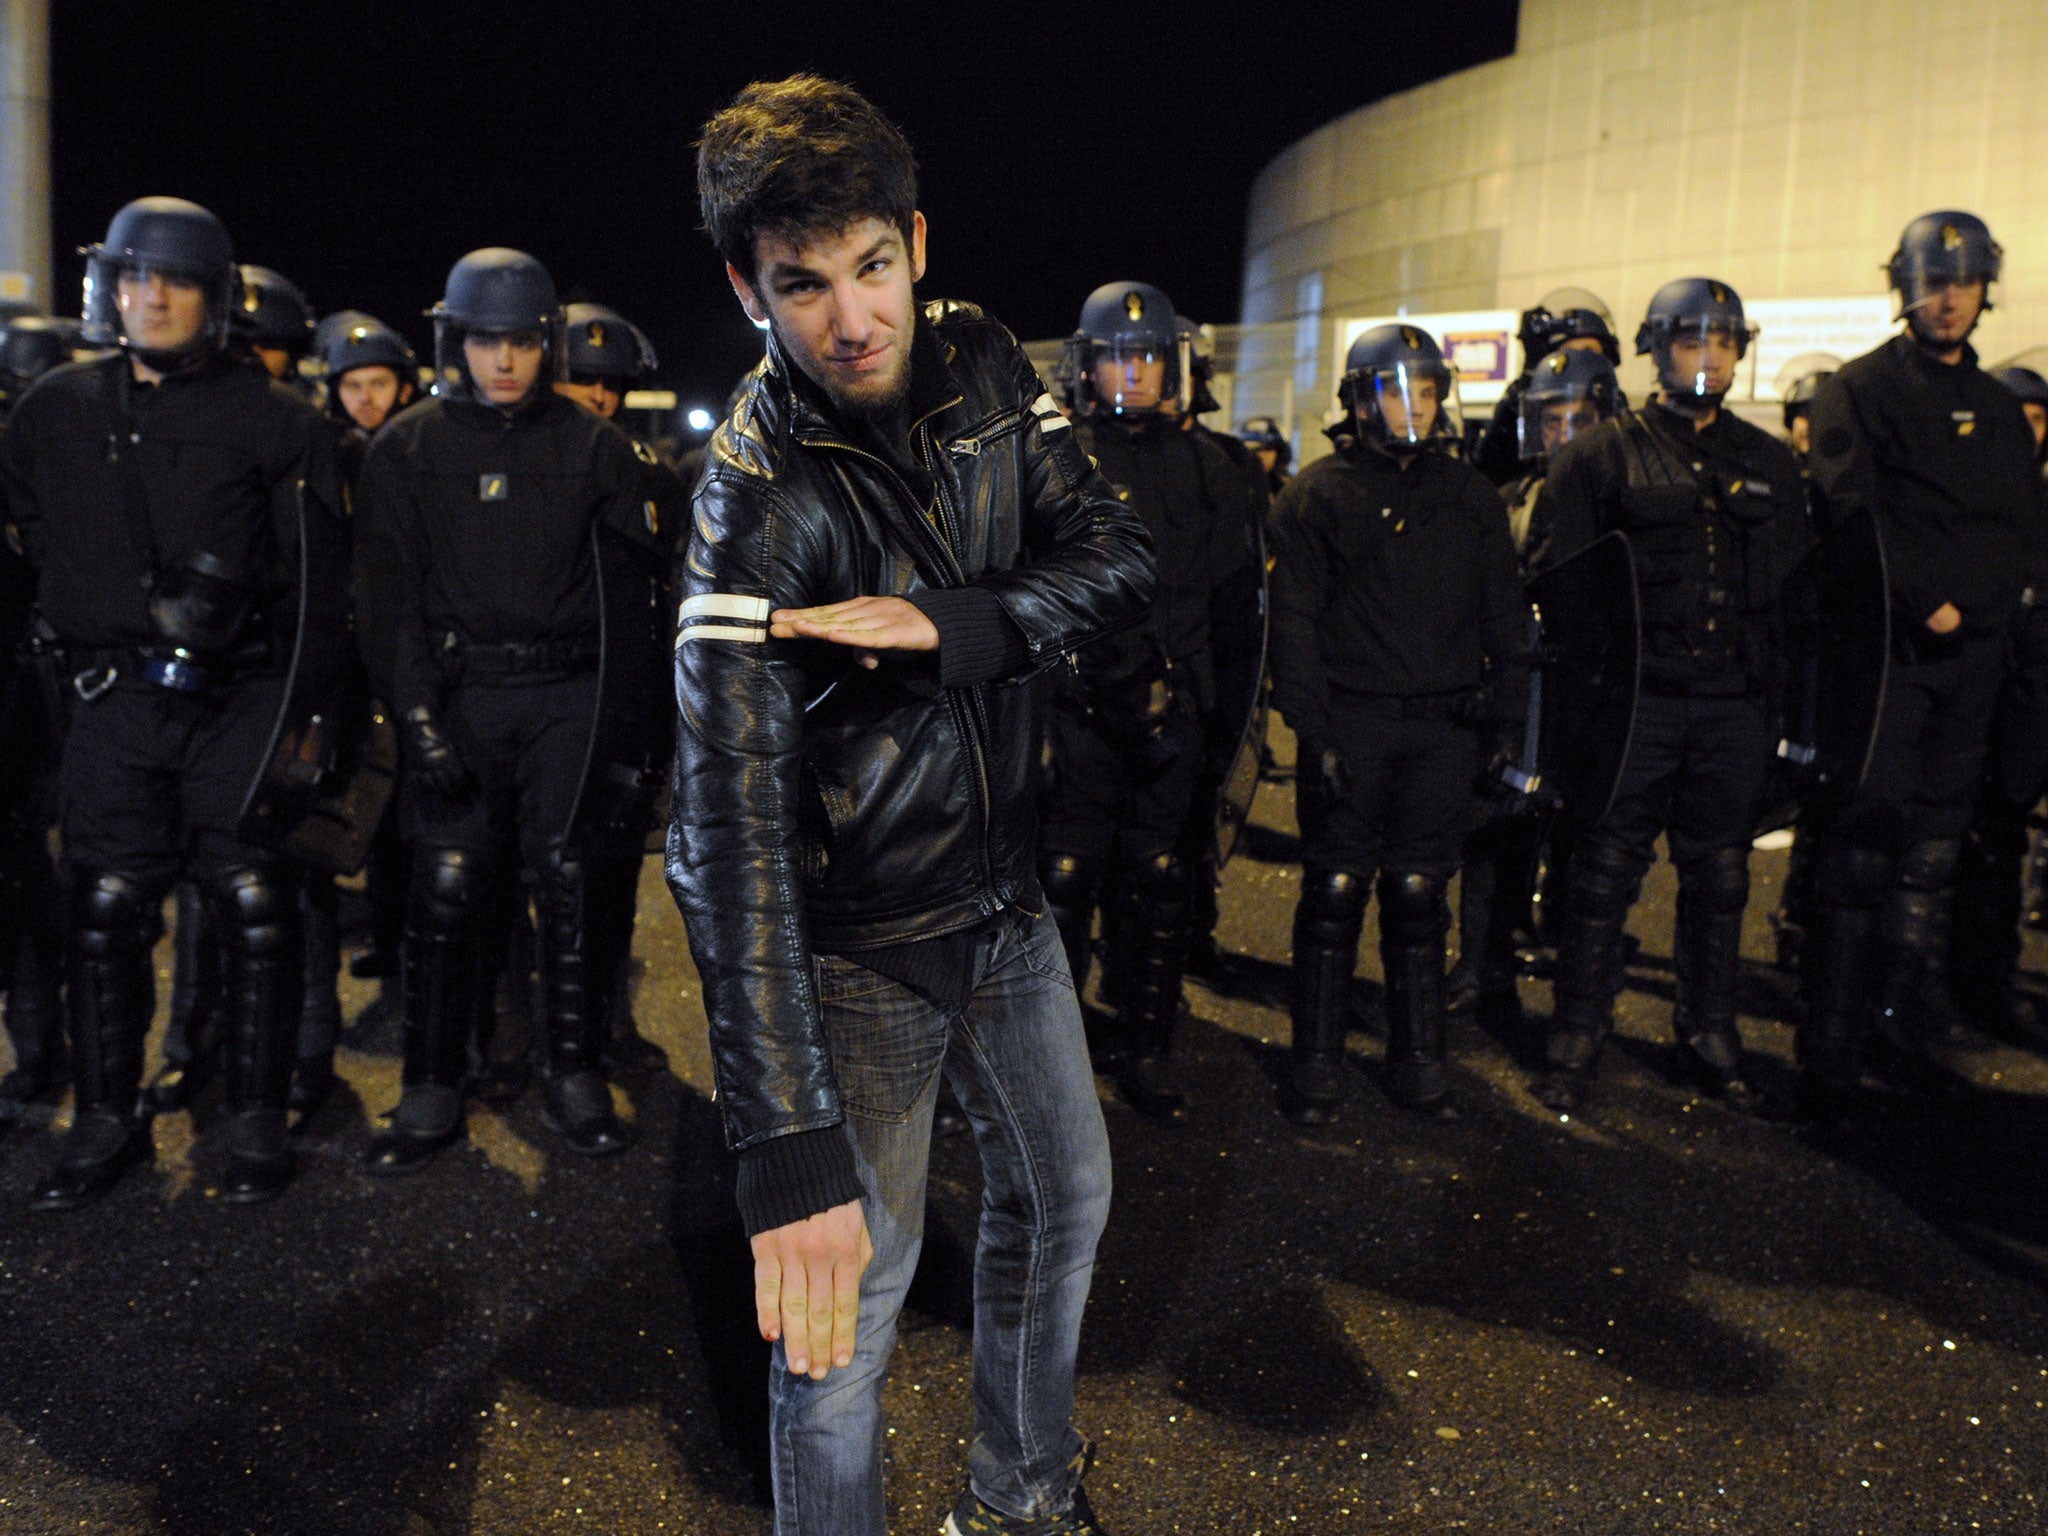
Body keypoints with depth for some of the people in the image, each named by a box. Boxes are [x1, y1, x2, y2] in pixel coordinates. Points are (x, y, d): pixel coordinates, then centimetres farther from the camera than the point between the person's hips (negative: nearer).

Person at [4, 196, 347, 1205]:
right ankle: (108, 1119, 20)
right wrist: (84, 650, 12)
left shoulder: (272, 419, 0)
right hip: (113, 703, 3)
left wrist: (294, 707, -5)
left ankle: (257, 1118, 12)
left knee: (256, 910, -1)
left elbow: (317, 580, -1)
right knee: (106, 911, 7)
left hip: (239, 699, -3)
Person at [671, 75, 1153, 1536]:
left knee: (1065, 1194, 20)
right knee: (850, 1287, -4)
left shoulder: (979, 361, -6)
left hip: (1003, 891, 7)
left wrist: (947, 624, -30)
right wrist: (789, 1155, -42)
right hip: (860, 938, -6)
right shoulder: (760, 496, -25)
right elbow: (734, 822, -34)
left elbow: (1118, 553, -10)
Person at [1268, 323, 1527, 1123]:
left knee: (1419, 897, 10)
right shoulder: (1318, 493, 1)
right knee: (1334, 894, 1)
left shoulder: (1469, 497, 13)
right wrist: (1312, 729, -11)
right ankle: (1316, 1065, 13)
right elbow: (1295, 621, -3)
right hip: (1350, 721, -3)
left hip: (1442, 728, 3)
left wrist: (1507, 717, 8)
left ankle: (1419, 1062, 21)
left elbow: (1504, 617, 15)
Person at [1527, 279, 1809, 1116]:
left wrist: (1786, 706, 9)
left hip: (1735, 708, 4)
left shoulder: (1768, 463, 14)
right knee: (1606, 871, 1)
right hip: (1634, 700, -4)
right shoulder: (1604, 455, 2)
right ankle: (1577, 1037, 12)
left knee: (1719, 875, 11)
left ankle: (1710, 1034, 24)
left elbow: (1795, 591, 15)